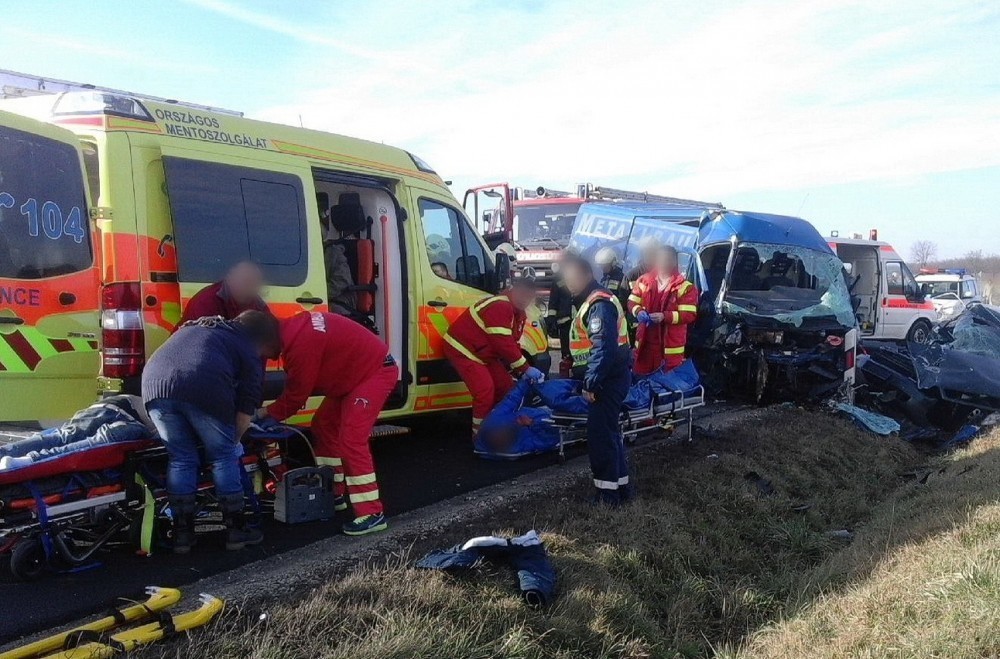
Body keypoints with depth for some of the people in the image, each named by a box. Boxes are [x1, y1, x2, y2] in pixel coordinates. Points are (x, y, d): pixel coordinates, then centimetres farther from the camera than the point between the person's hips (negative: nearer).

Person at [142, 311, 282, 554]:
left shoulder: (195, 327, 36)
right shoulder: (249, 352, 18)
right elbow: (246, 408, 10)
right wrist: (233, 440, 26)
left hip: (155, 385, 5)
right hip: (203, 390, -5)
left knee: (180, 459, 18)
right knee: (224, 457, 13)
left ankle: (182, 533, 21)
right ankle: (236, 529, 18)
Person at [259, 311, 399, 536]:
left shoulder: (301, 342, -28)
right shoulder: (293, 330, 3)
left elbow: (297, 393, -16)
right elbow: (297, 385, 10)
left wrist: (268, 413, -1)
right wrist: (271, 410, 1)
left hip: (377, 372, -11)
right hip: (356, 373, 11)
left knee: (351, 439, -16)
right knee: (324, 425, 16)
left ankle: (372, 513, -12)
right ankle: (334, 494, 26)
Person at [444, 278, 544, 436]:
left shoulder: (519, 314, 6)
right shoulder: (499, 307, -27)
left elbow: (511, 343, 8)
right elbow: (503, 343, -31)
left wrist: (521, 370, -4)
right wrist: (526, 368, -25)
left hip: (483, 353, 11)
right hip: (462, 349, -11)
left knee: (506, 387, 9)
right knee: (485, 391, -20)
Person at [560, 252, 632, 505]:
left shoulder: (599, 304, -18)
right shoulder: (592, 300, 16)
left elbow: (604, 348, -26)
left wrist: (592, 383, -24)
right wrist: (586, 377, 22)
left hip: (608, 379, -11)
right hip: (609, 377, 11)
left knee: (600, 434, -4)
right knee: (609, 432, 17)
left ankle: (608, 493, 4)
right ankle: (620, 485, 26)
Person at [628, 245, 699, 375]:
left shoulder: (685, 286, -9)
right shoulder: (644, 280, 4)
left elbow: (689, 314, -14)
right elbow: (632, 302, 9)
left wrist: (664, 316, -26)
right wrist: (638, 311, -15)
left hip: (671, 345, -4)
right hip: (645, 341, 4)